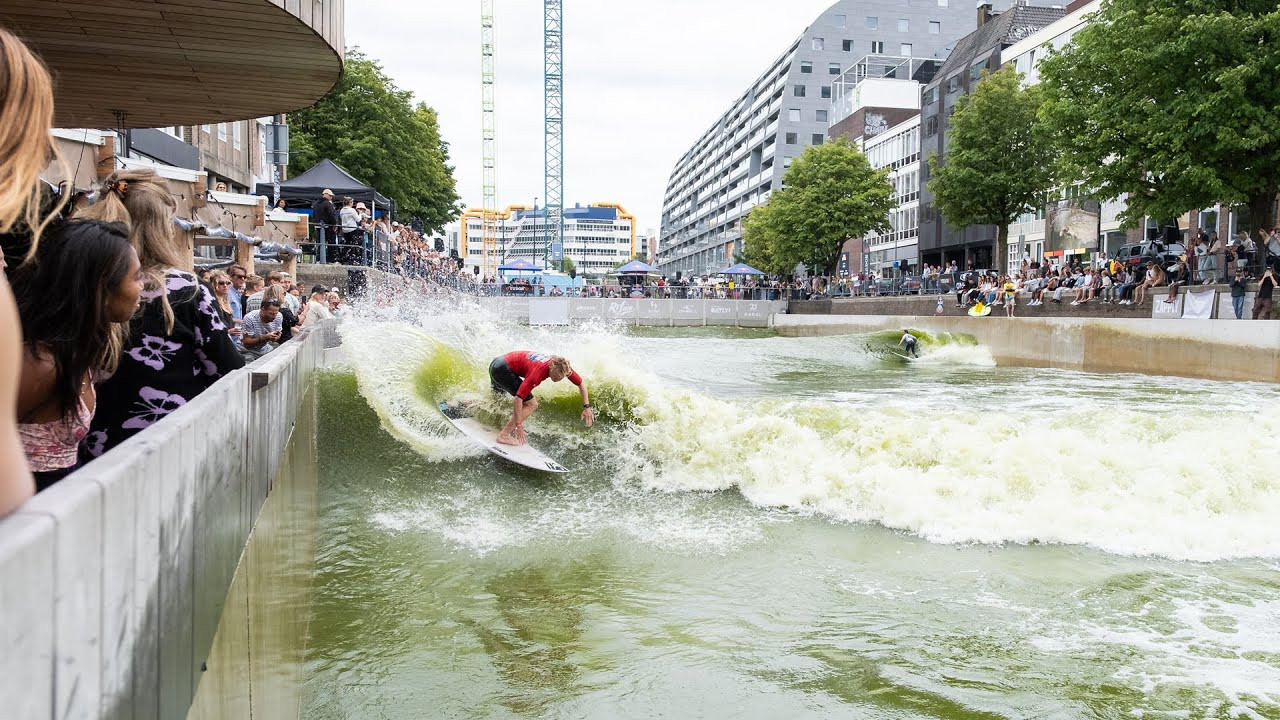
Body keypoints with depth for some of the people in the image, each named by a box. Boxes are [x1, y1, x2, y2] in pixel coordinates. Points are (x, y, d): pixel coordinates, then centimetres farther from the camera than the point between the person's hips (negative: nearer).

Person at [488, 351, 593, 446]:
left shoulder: (562, 367, -13)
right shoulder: (538, 373, -34)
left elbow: (581, 383, 1)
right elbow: (518, 399, -33)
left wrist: (586, 407, -4)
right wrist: (519, 426, -30)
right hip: (503, 369, -8)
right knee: (531, 404, -13)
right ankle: (504, 435, -11)